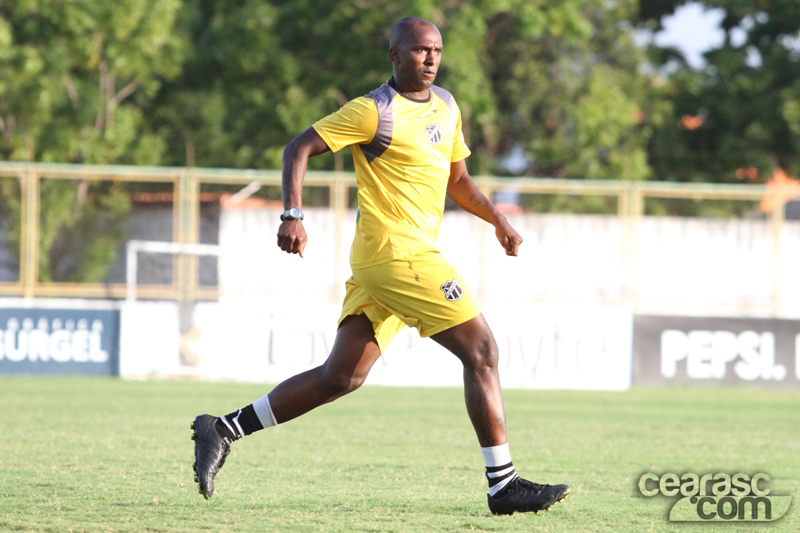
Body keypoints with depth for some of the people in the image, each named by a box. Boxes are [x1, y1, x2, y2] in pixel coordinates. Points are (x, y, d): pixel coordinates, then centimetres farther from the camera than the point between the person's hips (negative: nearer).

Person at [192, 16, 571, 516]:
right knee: (482, 351, -9)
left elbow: (458, 181, 28)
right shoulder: (374, 112, -9)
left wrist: (498, 220, 13)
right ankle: (504, 484, -6)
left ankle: (224, 429, 12)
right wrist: (293, 215, -20)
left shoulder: (447, 107, 17)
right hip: (399, 251, -9)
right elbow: (299, 148, -8)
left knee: (341, 377, 8)